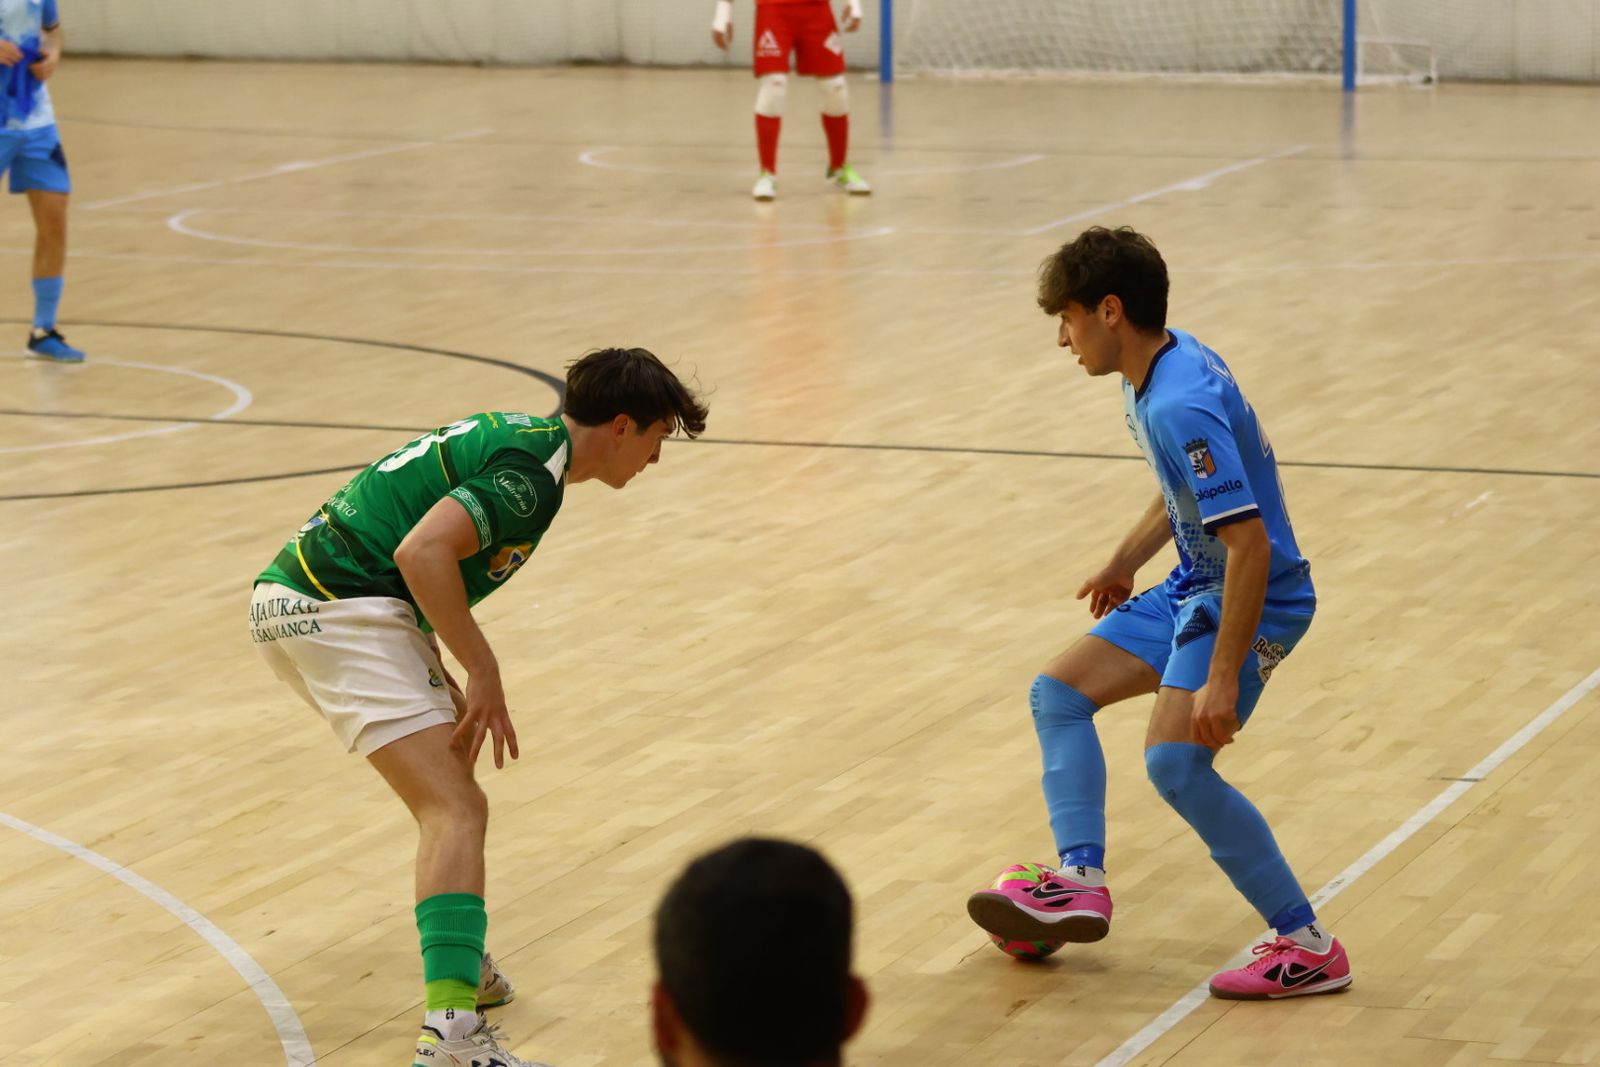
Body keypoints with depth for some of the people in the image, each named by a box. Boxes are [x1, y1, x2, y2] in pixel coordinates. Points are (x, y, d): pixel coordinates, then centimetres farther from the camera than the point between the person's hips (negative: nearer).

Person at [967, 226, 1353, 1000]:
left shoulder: (1180, 406, -27)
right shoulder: (1161, 369, 4)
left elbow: (1249, 544, -31)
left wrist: (1223, 679, -31)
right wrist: (1126, 562, 29)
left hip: (1256, 599, -11)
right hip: (1194, 587, 11)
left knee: (1175, 762, -24)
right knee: (1058, 693, 11)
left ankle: (1308, 948, -14)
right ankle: (1081, 881, 3)